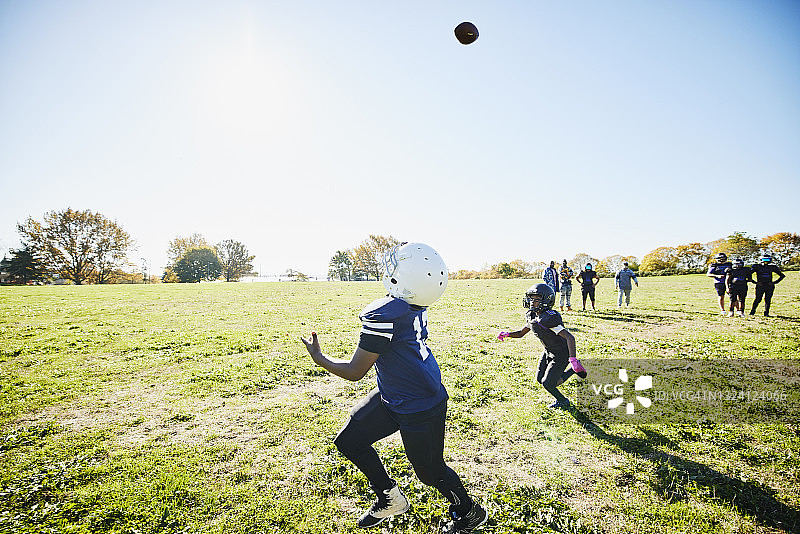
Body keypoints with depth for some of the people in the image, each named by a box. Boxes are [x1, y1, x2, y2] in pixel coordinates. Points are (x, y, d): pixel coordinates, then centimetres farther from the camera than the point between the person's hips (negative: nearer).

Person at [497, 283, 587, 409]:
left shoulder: (549, 318, -32)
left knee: (547, 383, -8)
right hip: (548, 352, 9)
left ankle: (562, 401, 26)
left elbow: (570, 337, -36)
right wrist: (507, 334, -10)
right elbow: (521, 333, 8)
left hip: (561, 354, -8)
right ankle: (573, 369, 28)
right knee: (540, 379, 14)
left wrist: (573, 359, -43)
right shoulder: (531, 316, -4)